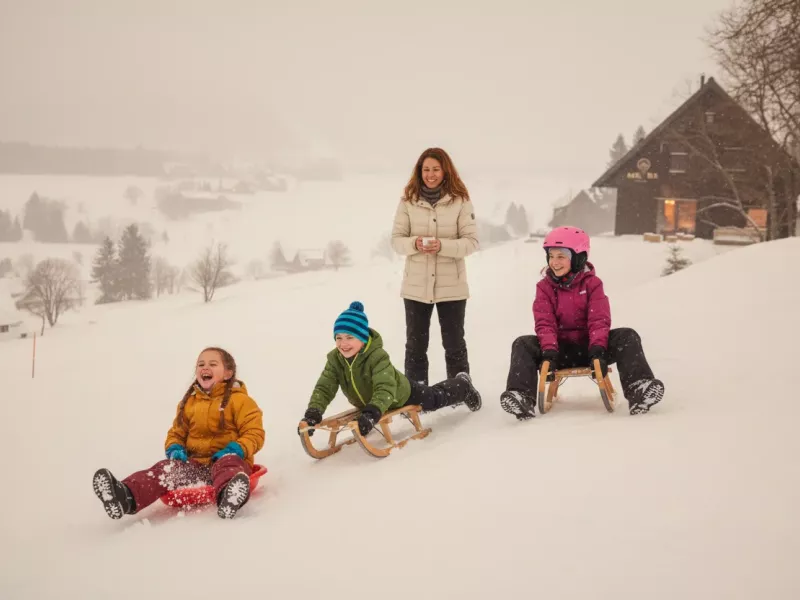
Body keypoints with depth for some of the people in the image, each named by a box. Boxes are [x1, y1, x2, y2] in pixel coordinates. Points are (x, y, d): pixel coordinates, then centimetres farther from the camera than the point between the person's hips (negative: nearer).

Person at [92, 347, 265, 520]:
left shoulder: (239, 400, -1)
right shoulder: (189, 403, 16)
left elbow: (255, 433, -6)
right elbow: (177, 433, 22)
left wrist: (235, 451, -23)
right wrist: (175, 449, -1)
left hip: (227, 461, -4)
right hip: (196, 463, 4)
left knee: (228, 463, -39)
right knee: (166, 469, -23)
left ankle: (229, 498, -77)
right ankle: (126, 497, -51)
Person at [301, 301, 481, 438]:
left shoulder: (378, 356, -43)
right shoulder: (334, 359, -26)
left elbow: (385, 390, -53)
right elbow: (324, 388, -30)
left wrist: (371, 413, -69)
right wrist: (313, 413, -48)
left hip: (401, 395, -4)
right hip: (369, 403, 5)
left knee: (435, 399, 22)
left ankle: (462, 385, 51)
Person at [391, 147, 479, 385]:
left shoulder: (460, 200, -5)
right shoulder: (408, 200, 0)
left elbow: (471, 241, -6)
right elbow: (396, 239, 1)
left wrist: (443, 246, -22)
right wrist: (414, 243, -20)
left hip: (452, 285, -2)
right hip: (416, 285, 2)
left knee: (454, 343, 9)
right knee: (416, 344, 10)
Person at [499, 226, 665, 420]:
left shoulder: (591, 283, 0)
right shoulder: (545, 287, 2)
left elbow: (599, 319, -10)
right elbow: (544, 323, -9)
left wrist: (598, 348, -28)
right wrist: (549, 351, -28)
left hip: (589, 346, 0)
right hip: (560, 349, 1)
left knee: (627, 336, -25)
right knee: (523, 344, -25)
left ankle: (637, 389, -42)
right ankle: (522, 397, -43)